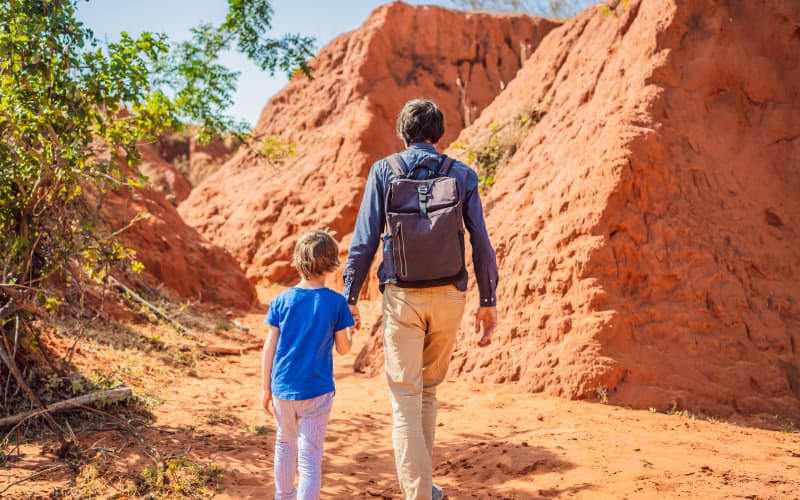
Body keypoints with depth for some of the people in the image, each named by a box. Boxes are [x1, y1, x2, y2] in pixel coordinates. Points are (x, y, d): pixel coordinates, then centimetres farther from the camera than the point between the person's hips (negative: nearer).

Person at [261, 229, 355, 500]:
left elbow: (269, 348, -1)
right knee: (310, 455, 0)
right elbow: (343, 348, -1)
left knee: (285, 443, 24)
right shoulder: (336, 302, -8)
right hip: (316, 391, -3)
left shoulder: (281, 301, -3)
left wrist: (266, 387, 8)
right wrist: (350, 331, 18)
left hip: (283, 388, 3)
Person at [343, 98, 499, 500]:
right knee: (429, 389, 20)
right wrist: (488, 302, 8)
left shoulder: (383, 171, 0)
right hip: (448, 295, 3)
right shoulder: (463, 175, 3)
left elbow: (364, 240, -5)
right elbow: (481, 244, 2)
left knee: (405, 398, 1)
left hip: (402, 297, -2)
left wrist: (349, 297, 1)